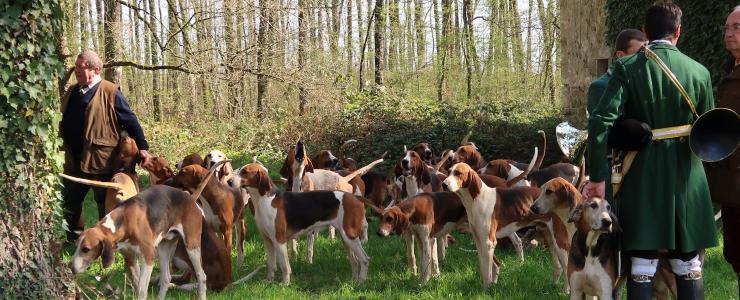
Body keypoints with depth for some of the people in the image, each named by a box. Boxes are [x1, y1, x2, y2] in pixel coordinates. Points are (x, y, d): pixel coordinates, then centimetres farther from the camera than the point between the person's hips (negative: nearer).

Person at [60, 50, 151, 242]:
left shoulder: (110, 92, -9)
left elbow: (130, 120, -9)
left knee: (105, 203, 5)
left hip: (100, 160, -7)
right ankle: (73, 238, 30)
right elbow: (64, 122, 18)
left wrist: (142, 147, -13)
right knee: (69, 201, 14)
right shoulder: (72, 93, 11)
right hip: (74, 160, 7)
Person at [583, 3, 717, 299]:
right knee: (688, 268, 11)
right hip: (687, 179, 1)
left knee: (642, 267, 3)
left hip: (642, 179, -1)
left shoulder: (627, 68, -6)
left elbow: (601, 121, -16)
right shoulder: (699, 71, 0)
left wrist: (598, 177, -12)